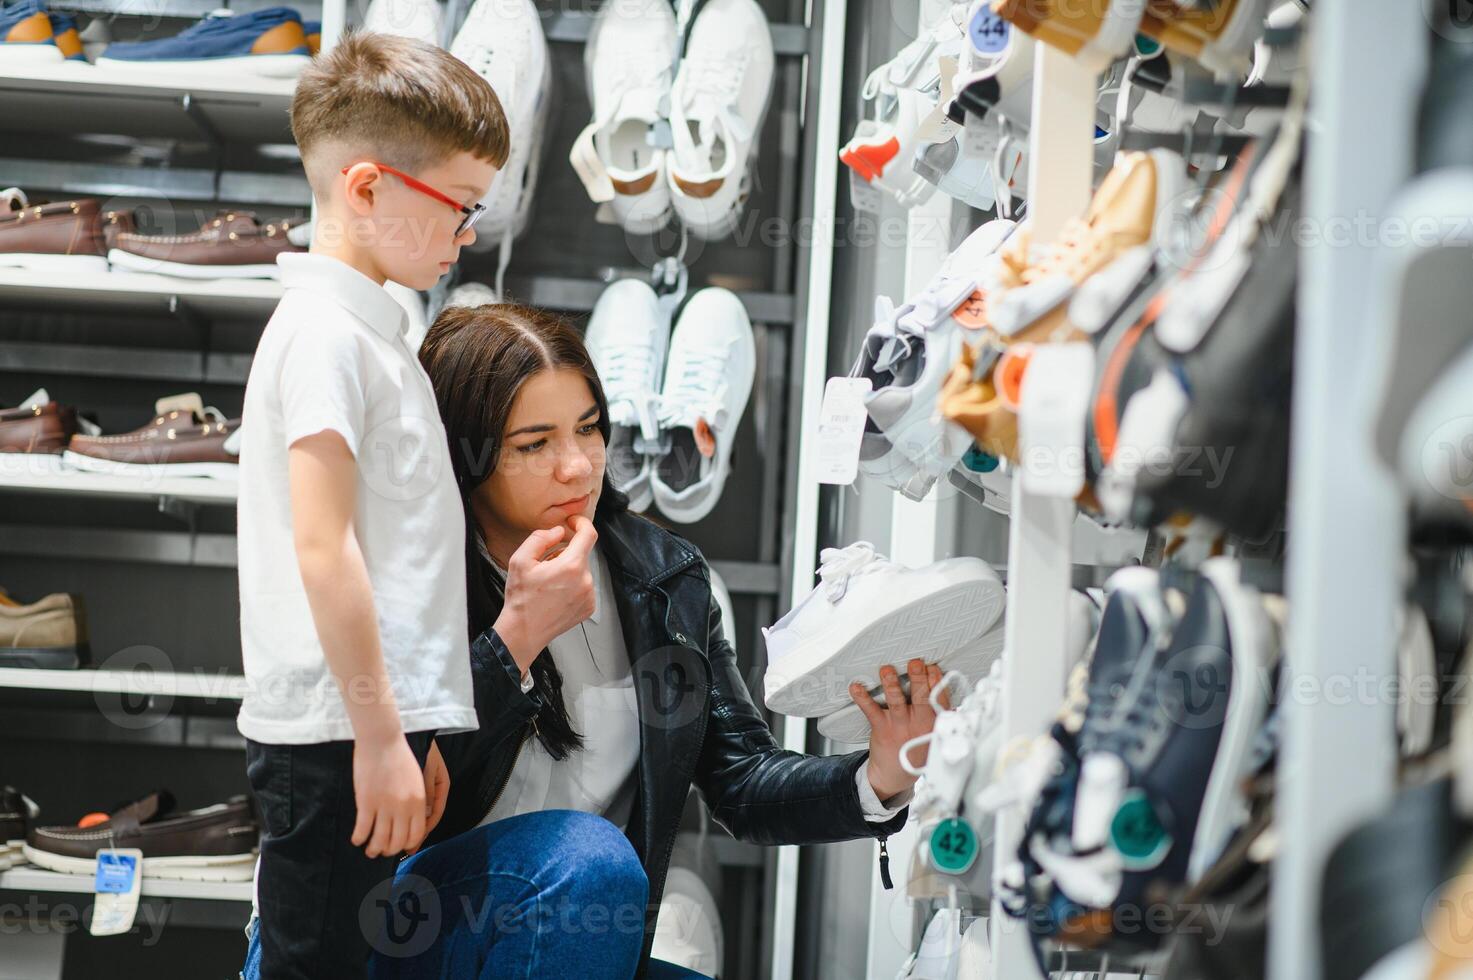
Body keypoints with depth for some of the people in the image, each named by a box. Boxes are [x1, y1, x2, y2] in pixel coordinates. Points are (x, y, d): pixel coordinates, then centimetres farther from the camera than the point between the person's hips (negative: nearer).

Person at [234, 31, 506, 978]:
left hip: (374, 725, 9)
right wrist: (379, 737, -19)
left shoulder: (370, 329, 18)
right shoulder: (326, 332, -12)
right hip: (339, 733, -9)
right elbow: (321, 546, -19)